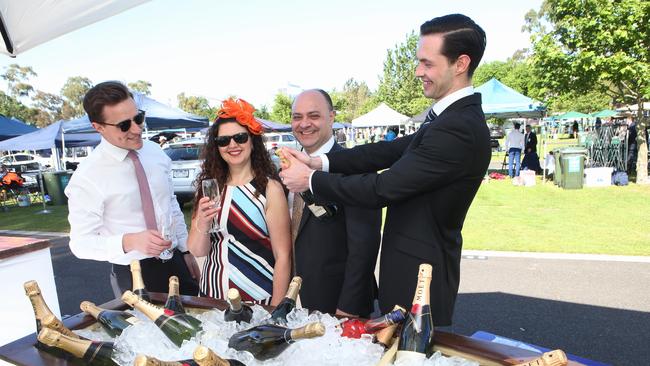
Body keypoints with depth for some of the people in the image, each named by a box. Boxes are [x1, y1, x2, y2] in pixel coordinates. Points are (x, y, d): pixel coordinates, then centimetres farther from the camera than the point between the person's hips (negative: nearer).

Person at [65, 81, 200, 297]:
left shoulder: (155, 151, -2)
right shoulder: (87, 177, -17)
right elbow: (81, 243, -14)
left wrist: (186, 250, 9)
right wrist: (129, 242, -31)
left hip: (176, 262, 5)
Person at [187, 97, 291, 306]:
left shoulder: (270, 188, -11)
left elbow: (283, 256, -10)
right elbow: (197, 251, 2)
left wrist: (276, 310, -10)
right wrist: (203, 223, -17)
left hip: (257, 298, -4)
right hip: (211, 295, 4)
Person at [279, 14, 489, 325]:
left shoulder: (458, 128, -26)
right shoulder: (454, 117, 6)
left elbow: (381, 189, -26)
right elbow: (392, 150, 3)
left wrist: (310, 179, -13)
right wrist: (320, 162, -6)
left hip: (418, 282, -9)